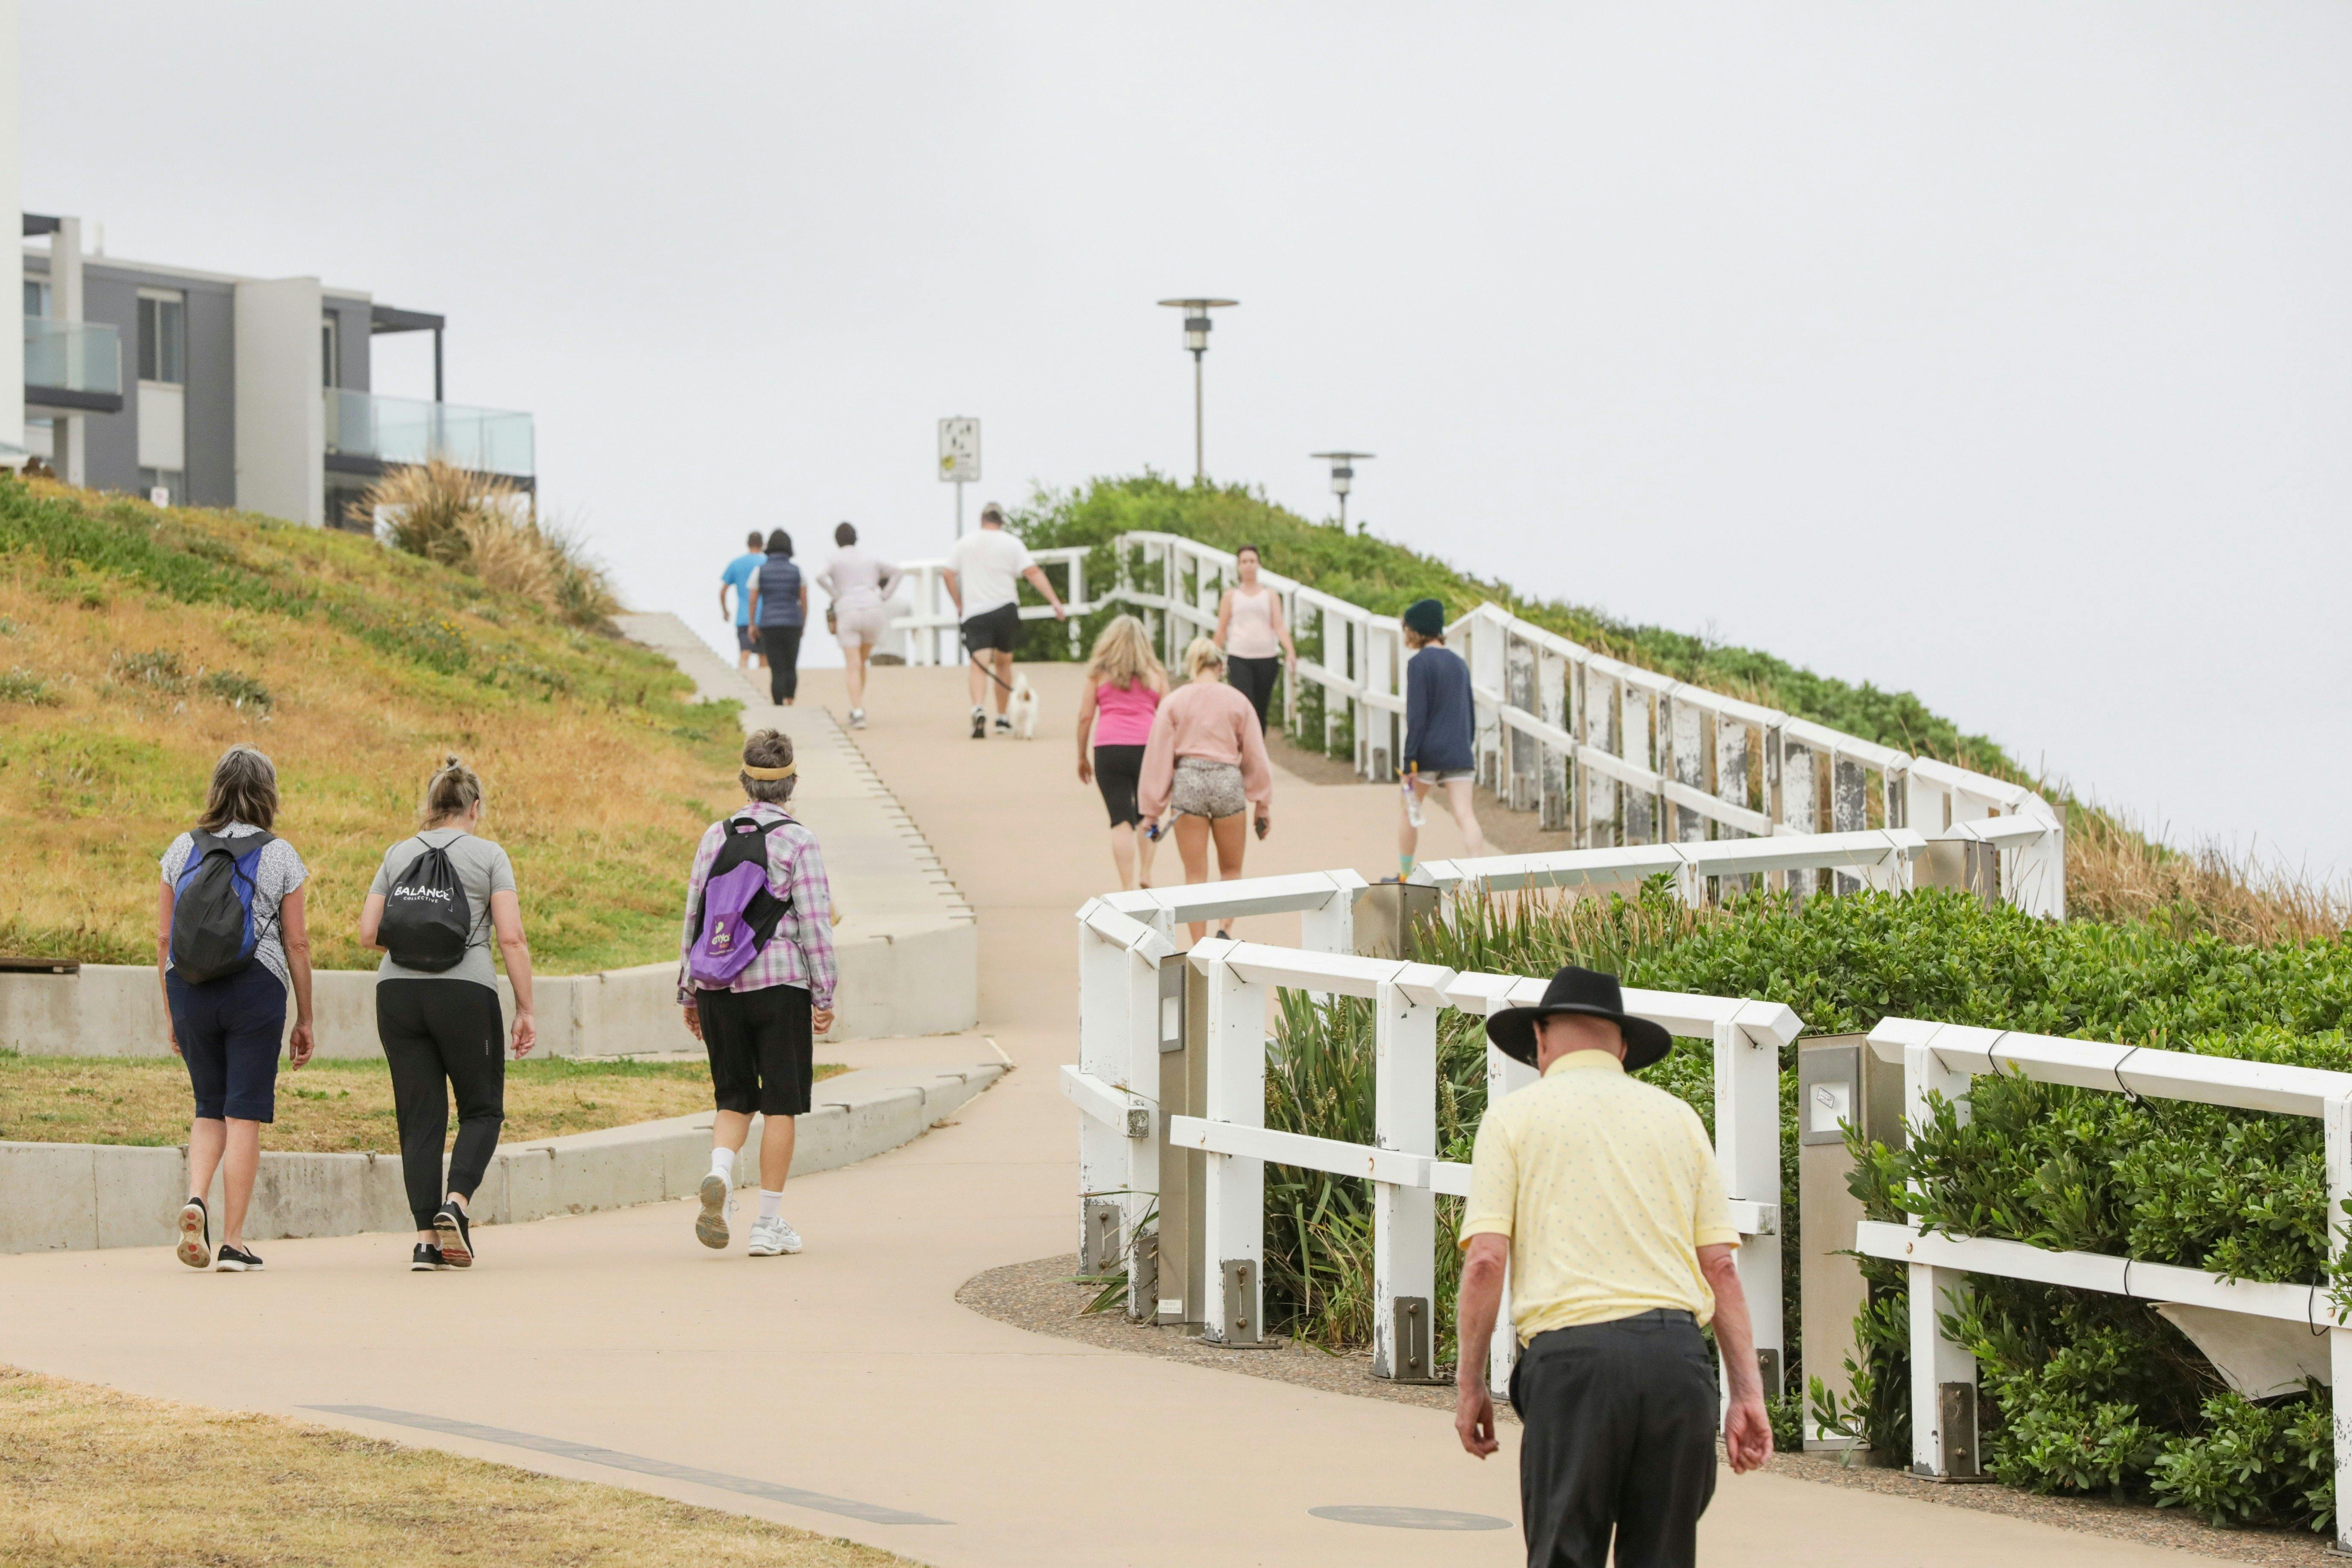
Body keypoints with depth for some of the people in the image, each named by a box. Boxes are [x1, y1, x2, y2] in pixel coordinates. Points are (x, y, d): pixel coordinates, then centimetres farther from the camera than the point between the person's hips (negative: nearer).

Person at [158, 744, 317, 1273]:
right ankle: (233, 1242, 0)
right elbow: (297, 943, -1)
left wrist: (170, 1011, 14)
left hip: (191, 990, 3)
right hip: (255, 990, -3)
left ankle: (196, 1198, -10)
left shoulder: (183, 850, 5)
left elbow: (164, 938, 6)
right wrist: (305, 1020, 6)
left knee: (210, 1108, 16)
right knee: (244, 1114, 1)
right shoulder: (278, 856, -2)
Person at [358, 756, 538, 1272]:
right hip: (465, 992, -3)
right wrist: (525, 1010, -1)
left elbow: (368, 934, 8)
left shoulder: (398, 855, 12)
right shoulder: (488, 856, 2)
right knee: (482, 1108, 10)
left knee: (420, 1116, 6)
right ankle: (456, 1201, -13)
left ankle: (426, 1238, -1)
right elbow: (512, 938, -5)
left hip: (398, 992, 3)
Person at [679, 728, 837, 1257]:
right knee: (780, 1103, 5)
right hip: (780, 984, -4)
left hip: (717, 985, 4)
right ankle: (769, 1224, 5)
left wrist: (688, 993, 14)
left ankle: (719, 1174, -15)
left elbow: (693, 916, 7)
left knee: (734, 1098, 14)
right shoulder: (798, 842, -7)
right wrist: (825, 996, -3)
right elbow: (814, 922, -9)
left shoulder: (715, 836, 4)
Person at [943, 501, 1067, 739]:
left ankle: (978, 709, -37)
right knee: (1004, 662, 18)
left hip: (974, 613, 0)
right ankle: (1002, 719, 21)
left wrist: (959, 605, 19)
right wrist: (1056, 602, -10)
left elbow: (948, 574, 9)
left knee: (979, 666, -11)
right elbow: (1033, 572, -7)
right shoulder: (1011, 543, 2)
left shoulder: (965, 543, 8)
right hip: (1006, 610, 0)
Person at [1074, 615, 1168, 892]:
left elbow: (1085, 716, 6)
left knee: (1122, 820, -2)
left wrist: (1082, 757, 15)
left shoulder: (1098, 672, 9)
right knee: (1148, 817, 19)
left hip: (1109, 748, -1)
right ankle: (1145, 875, 10)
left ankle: (1129, 888, -10)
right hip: (1147, 745, 1)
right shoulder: (1155, 673, 11)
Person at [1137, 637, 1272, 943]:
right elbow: (1256, 757, 8)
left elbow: (1158, 757, 2)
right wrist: (1263, 806, 15)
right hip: (1228, 780, 0)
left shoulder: (1174, 702, 4)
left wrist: (1152, 811, 7)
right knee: (1231, 869, 16)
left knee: (1195, 874, 7)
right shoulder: (1237, 702, 6)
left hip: (1187, 781, 0)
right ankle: (1225, 929, -5)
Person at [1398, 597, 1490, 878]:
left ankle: (1405, 876, 23)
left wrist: (1409, 759, -14)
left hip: (1428, 750, -5)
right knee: (1465, 816, -5)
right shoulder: (1458, 663, 14)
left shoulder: (1419, 663, -7)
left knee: (1406, 807, 16)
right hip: (1459, 754, 5)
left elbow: (1416, 714, -13)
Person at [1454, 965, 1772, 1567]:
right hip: (1678, 1353, 3)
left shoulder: (1516, 1117, 8)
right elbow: (1719, 1265, 11)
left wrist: (1470, 1383, 5)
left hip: (1574, 1353, -3)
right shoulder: (1677, 1117, 17)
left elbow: (1486, 1259, -2)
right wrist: (1748, 1392, 9)